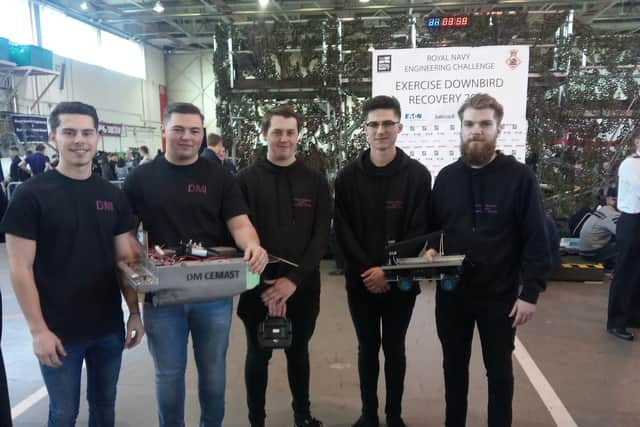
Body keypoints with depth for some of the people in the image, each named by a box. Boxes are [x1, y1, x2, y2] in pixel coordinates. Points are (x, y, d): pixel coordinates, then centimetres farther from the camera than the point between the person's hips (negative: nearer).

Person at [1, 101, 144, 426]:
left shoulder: (113, 196, 3)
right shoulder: (31, 194, -10)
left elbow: (126, 258, 7)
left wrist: (135, 312, 3)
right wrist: (38, 330, -15)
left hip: (109, 327, 4)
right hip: (59, 331, -3)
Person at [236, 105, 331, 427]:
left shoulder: (315, 182, 1)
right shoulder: (246, 180, -3)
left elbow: (321, 236, -4)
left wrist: (293, 279, -15)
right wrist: (265, 283, -16)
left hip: (303, 287, 2)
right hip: (259, 287, -1)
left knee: (298, 352, 18)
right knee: (258, 355, 13)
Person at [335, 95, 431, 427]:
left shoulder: (418, 175, -4)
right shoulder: (348, 176, -1)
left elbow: (419, 231, -7)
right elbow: (342, 231, -3)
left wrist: (389, 271, -15)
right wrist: (367, 270, -13)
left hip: (400, 282, -1)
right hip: (361, 281, 1)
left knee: (394, 349, 13)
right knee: (367, 348, 14)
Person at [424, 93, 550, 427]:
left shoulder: (519, 177, -10)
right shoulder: (446, 176, 2)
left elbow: (536, 239, -10)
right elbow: (432, 226, 9)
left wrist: (531, 292, -13)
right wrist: (429, 250, -11)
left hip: (499, 294, -3)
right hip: (451, 292, 4)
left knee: (499, 370, 16)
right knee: (454, 366, 19)